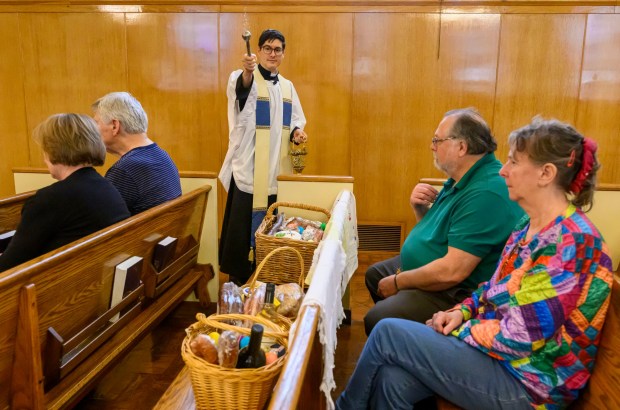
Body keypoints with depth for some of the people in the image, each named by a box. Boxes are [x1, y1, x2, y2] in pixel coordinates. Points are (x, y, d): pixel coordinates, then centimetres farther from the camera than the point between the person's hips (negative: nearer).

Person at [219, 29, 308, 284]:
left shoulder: (287, 86, 14)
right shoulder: (242, 78, -6)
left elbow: (295, 120, 20)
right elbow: (239, 90, -31)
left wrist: (296, 131, -4)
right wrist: (247, 73, -54)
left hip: (277, 167, 6)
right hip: (249, 165, -6)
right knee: (245, 221, -6)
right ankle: (239, 276, 8)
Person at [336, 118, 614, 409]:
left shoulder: (570, 244, -24)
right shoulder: (531, 225, 5)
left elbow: (518, 338, -25)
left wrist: (456, 331, -11)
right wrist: (462, 311, -1)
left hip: (526, 382, -7)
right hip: (497, 349, 8)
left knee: (388, 333, -11)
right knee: (393, 380, -13)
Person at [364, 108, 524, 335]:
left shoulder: (485, 193, -29)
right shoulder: (463, 178, 5)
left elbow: (453, 271, -32)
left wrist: (398, 282, -17)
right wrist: (419, 207, -5)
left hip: (457, 293, -11)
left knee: (376, 321, -22)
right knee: (374, 275, 24)